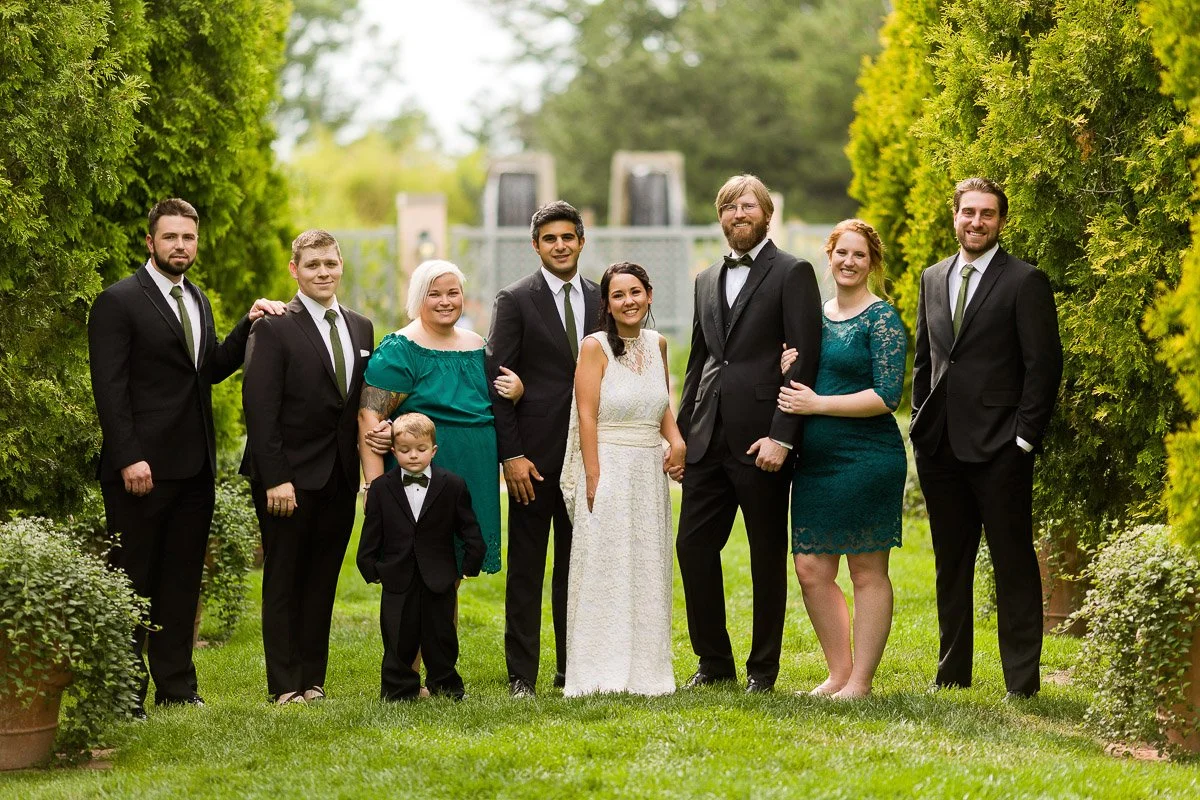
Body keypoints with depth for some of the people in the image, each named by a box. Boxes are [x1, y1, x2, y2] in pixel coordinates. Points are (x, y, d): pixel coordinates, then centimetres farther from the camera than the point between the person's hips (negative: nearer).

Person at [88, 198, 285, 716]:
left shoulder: (196, 300, 16)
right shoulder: (118, 302, -8)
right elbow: (109, 388, -13)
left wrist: (248, 325, 8)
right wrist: (129, 459, -19)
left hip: (194, 468, 7)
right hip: (143, 468, -7)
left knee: (182, 579, 11)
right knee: (132, 580, -1)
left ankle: (177, 688, 18)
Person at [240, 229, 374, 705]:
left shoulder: (361, 329, 12)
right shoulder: (274, 329, -7)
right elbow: (260, 410, -12)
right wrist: (275, 479, -18)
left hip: (340, 479, 5)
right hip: (290, 478, -5)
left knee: (323, 581, 9)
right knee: (283, 581, 2)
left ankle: (313, 679, 15)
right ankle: (285, 685, 7)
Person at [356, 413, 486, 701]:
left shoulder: (452, 486, 0)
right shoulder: (380, 488, 2)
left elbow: (471, 535, 6)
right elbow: (370, 538, 6)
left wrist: (467, 568, 3)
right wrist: (373, 572, 3)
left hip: (439, 582, 0)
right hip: (398, 585, 0)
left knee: (441, 641, 4)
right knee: (399, 645, 3)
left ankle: (446, 689, 15)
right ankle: (398, 691, 12)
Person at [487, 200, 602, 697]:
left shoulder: (599, 301, 10)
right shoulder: (515, 301, -3)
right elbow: (497, 382, -6)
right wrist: (511, 456, -13)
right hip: (534, 455, -4)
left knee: (576, 565, 9)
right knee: (526, 568, 1)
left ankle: (572, 668, 16)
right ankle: (522, 674, 4)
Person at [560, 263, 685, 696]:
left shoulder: (657, 344, 9)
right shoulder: (596, 347, -8)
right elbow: (587, 416, -12)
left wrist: (676, 440, 2)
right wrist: (594, 478, -18)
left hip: (650, 473, 6)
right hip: (608, 468, -6)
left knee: (647, 573, 10)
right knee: (605, 569, -3)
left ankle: (644, 670, 17)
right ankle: (602, 674, 2)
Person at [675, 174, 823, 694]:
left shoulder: (792, 274, -3)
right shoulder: (707, 281, 17)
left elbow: (805, 359, -9)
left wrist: (782, 436, -17)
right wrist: (680, 432, 12)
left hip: (761, 439, -6)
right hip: (708, 438, 6)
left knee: (768, 557, 3)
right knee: (693, 546, 3)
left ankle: (763, 668, 12)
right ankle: (713, 660, 15)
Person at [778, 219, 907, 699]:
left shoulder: (881, 319, -7)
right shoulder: (817, 315, 13)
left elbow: (887, 396, -15)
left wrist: (817, 404, -15)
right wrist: (788, 369, -1)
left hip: (867, 458, -7)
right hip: (815, 459, 7)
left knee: (867, 572, 0)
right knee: (811, 570, 6)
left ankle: (861, 681, 5)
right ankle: (839, 672, 17)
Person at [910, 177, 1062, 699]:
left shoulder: (1025, 282, -4)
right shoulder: (933, 279, 14)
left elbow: (1044, 364, -7)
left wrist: (1025, 436, -11)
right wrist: (921, 421, 11)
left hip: (999, 446, -6)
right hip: (940, 446, 6)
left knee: (1013, 563, -2)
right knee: (950, 563, 12)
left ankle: (1022, 680, 1)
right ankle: (952, 672, 19)